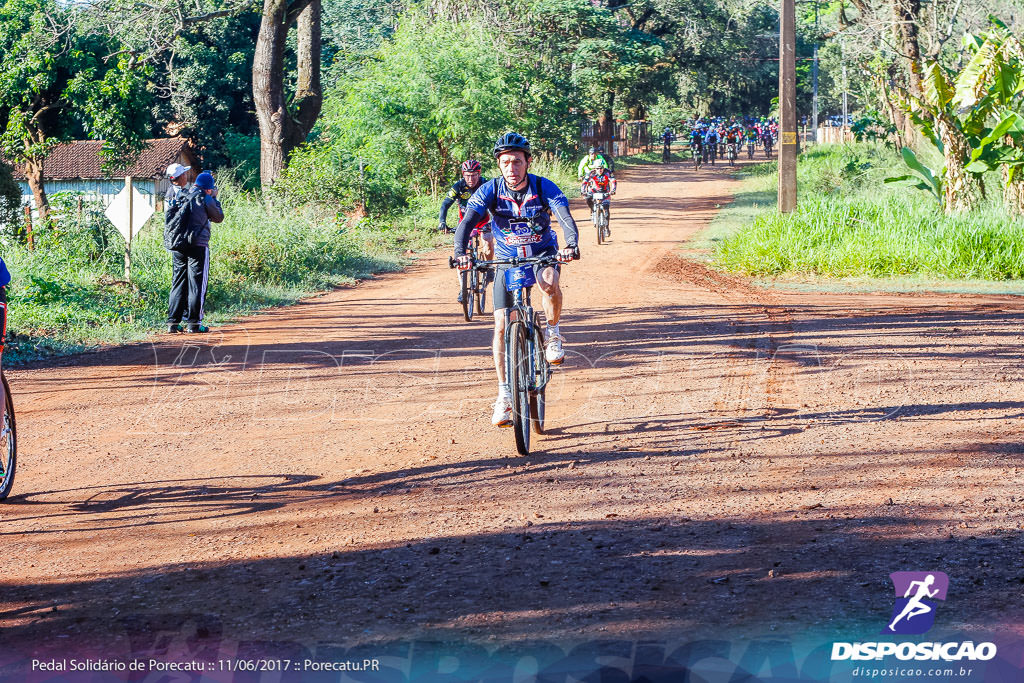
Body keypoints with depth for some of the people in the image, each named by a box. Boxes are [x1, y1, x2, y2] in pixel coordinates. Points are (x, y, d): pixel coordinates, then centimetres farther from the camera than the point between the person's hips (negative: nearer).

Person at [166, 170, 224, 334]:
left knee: (178, 283, 11)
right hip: (198, 245, -5)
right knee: (197, 283, -1)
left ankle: (173, 322, 8)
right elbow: (218, 217, 8)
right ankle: (193, 322, -5)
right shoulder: (205, 198, -3)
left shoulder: (180, 197, 11)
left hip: (177, 246, 5)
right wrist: (214, 199, 18)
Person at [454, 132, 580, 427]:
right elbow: (466, 222, -25)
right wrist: (460, 252, -44)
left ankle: (553, 334, -9)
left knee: (550, 282, -37)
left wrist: (572, 245, -51)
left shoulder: (544, 187, -18)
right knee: (501, 326, -7)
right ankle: (504, 395, 0)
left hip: (542, 252, -1)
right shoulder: (490, 190, -16)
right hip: (508, 259, 1)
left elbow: (565, 217, -30)